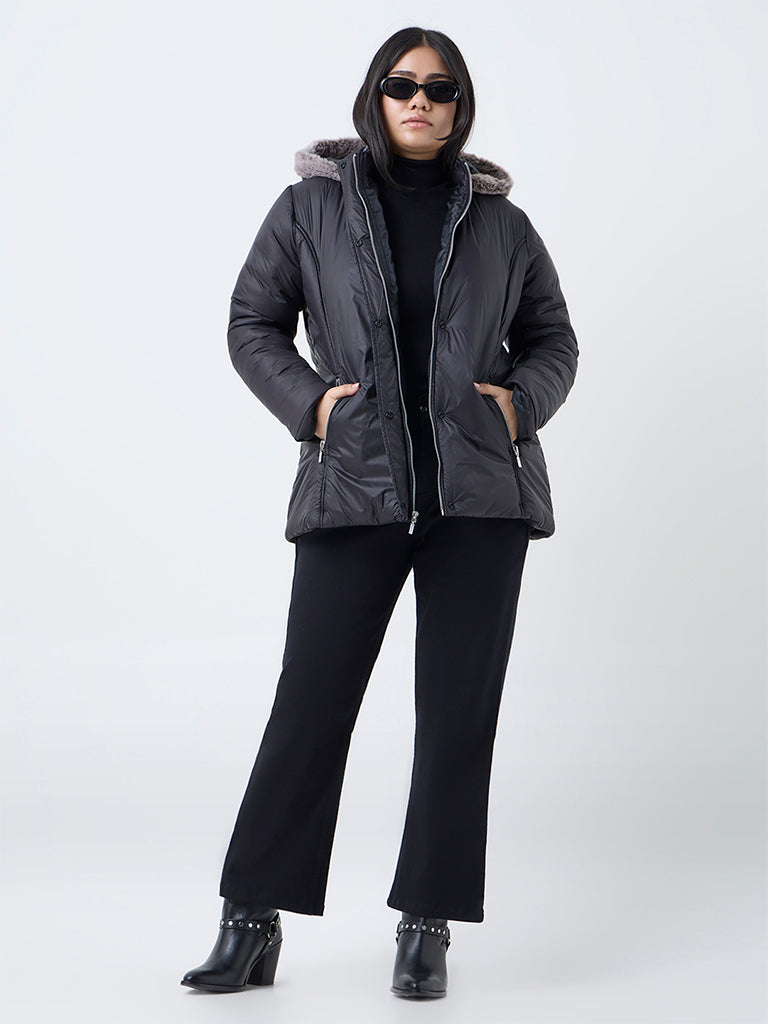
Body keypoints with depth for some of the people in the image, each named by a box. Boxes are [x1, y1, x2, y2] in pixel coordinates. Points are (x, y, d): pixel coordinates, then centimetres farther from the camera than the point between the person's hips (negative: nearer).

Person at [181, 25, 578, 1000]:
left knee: (458, 711, 3)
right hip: (354, 485, -1)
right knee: (309, 702, 0)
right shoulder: (311, 206, 7)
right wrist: (307, 401, -5)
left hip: (478, 492, 2)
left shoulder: (500, 221, 11)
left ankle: (426, 929, 14)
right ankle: (252, 926, 11)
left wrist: (523, 401, -2)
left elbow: (552, 336, 18)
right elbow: (252, 321, 10)